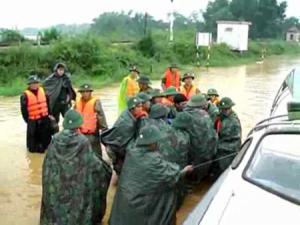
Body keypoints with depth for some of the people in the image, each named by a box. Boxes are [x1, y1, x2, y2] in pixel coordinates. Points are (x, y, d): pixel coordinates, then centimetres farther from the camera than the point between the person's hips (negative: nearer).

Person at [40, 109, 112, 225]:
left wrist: (53, 181, 15)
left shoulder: (55, 140, -8)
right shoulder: (82, 142, -18)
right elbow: (94, 164, -11)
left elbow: (48, 165, 1)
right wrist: (105, 166, 9)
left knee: (57, 205, 21)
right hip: (77, 188, -3)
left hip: (56, 186, 3)